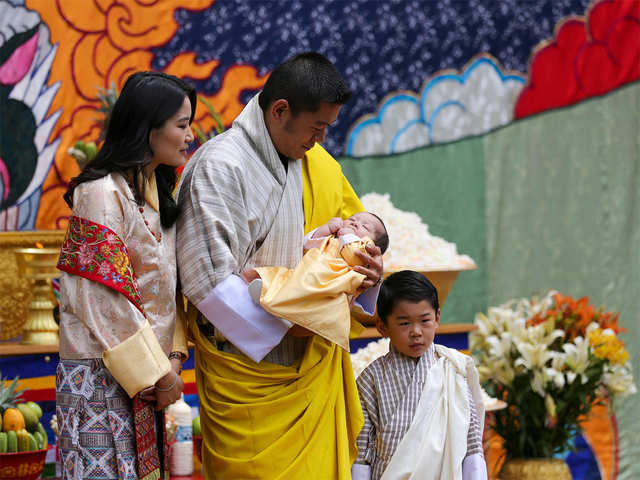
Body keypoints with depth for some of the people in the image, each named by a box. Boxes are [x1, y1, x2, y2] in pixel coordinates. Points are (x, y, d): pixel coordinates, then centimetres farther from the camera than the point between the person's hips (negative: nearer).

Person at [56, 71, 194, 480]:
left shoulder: (155, 191, 14)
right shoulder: (102, 193, -15)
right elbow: (106, 300, -19)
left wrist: (174, 354, 1)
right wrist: (159, 372, -14)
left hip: (144, 373, 8)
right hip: (100, 371, -8)